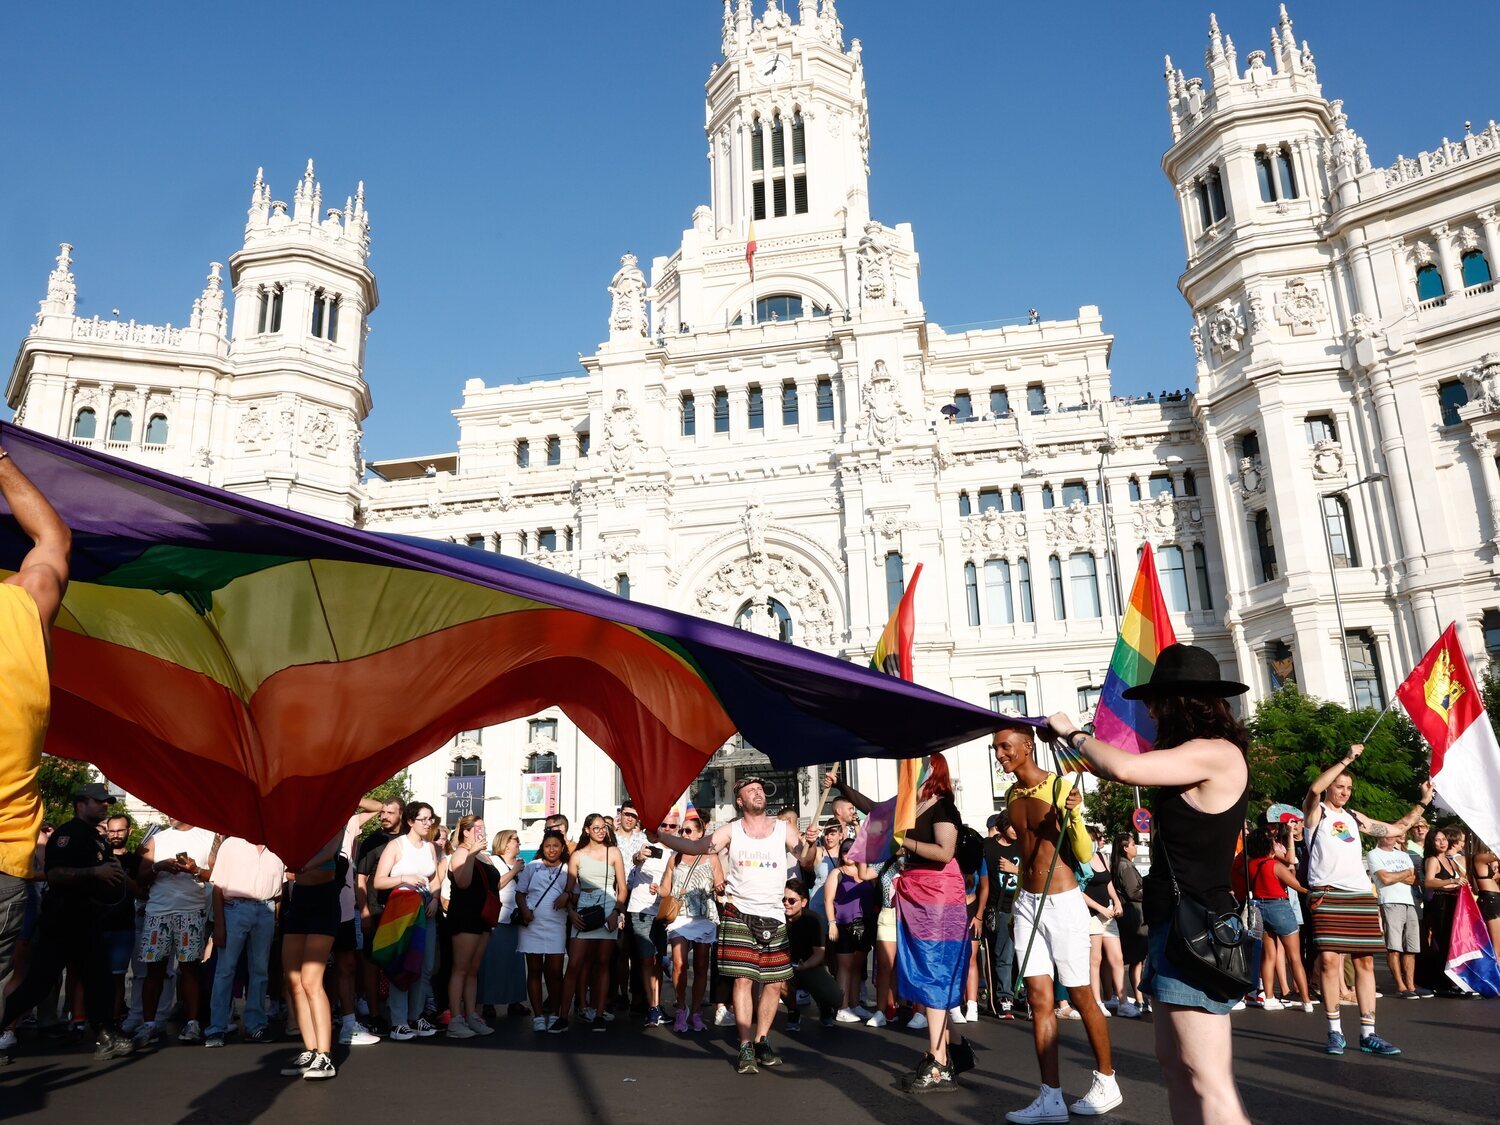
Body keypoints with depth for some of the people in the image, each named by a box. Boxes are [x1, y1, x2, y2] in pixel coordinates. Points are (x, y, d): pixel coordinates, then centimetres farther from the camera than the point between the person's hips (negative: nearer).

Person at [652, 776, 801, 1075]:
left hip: (773, 916, 2)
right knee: (743, 980, -6)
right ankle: (746, 1047, 2)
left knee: (775, 982, 5)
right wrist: (658, 835, -17)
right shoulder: (731, 831, 3)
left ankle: (761, 1040, 21)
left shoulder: (783, 829, 5)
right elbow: (695, 846, -5)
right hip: (739, 914, -2)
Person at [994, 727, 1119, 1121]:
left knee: (1081, 997, 6)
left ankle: (1106, 1082, 25)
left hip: (1063, 902, -6)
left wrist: (1074, 815, -29)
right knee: (1039, 999, 4)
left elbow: (1085, 856, -13)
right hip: (1027, 903, 6)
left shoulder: (1060, 786, -13)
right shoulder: (1012, 795, 8)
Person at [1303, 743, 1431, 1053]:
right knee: (1328, 959, -10)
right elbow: (1314, 790, -19)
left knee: (1365, 960, 5)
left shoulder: (1354, 817, 21)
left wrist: (1423, 803, 19)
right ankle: (1335, 1031, -1)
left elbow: (1397, 828, 27)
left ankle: (1368, 1034, 10)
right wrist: (1347, 759, -18)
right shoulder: (1316, 812, 4)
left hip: (1360, 894, 6)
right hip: (1327, 893, -6)